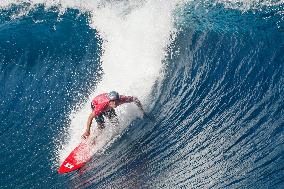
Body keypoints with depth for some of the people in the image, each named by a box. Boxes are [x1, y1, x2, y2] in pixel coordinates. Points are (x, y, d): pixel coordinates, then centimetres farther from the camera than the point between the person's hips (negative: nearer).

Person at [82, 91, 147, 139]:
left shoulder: (120, 99, -39)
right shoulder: (102, 105, -46)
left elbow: (135, 99, -24)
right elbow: (90, 117, -36)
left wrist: (142, 111, -25)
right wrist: (87, 131, -34)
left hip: (108, 107, 4)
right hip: (95, 105, -4)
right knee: (101, 126, -15)